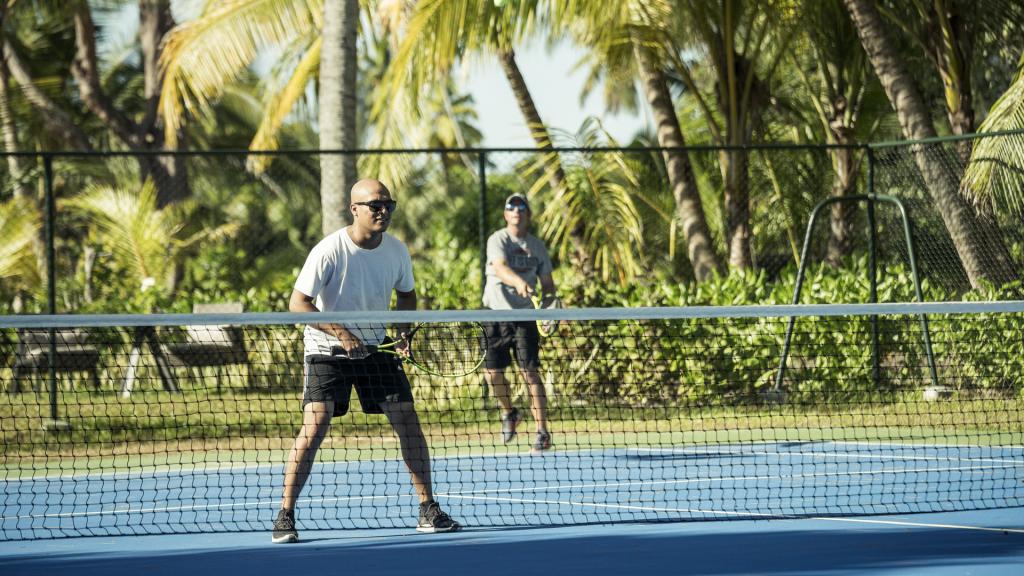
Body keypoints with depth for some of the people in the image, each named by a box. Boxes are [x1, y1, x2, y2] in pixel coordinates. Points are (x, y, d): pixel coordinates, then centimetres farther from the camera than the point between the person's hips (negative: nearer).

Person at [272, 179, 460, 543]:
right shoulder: (330, 250, -20)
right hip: (326, 349, -5)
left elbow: (406, 294, 15)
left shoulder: (396, 250, -3)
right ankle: (285, 517, -9)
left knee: (408, 421, -1)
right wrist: (340, 332, -28)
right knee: (314, 427, -17)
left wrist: (403, 331, -4)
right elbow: (298, 302, -19)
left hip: (374, 347, 5)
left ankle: (429, 512, 9)